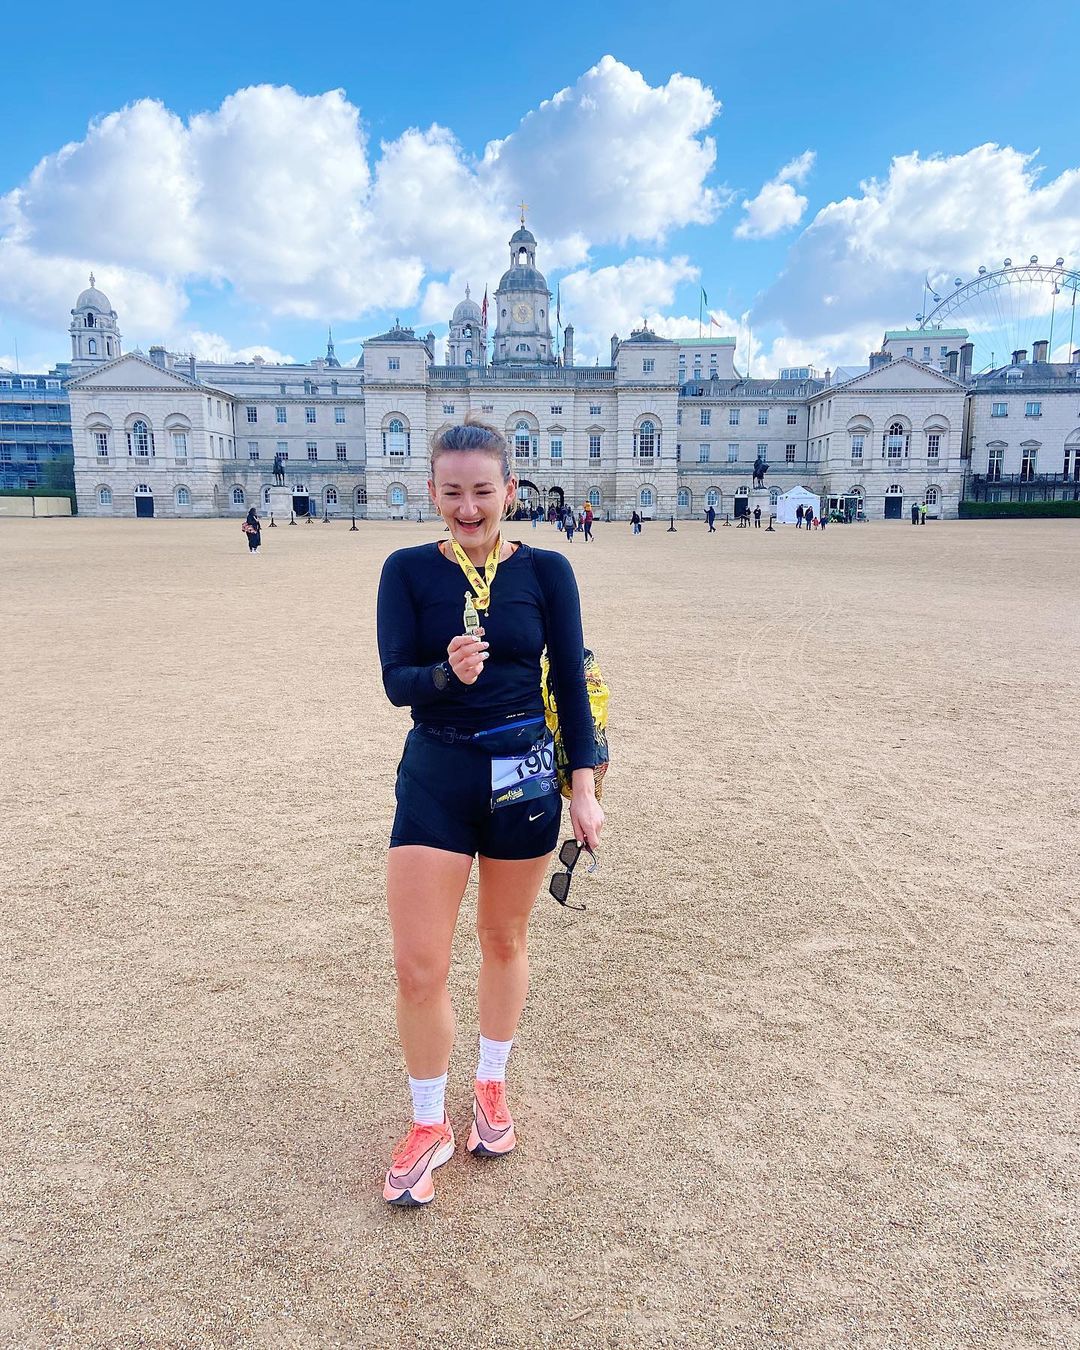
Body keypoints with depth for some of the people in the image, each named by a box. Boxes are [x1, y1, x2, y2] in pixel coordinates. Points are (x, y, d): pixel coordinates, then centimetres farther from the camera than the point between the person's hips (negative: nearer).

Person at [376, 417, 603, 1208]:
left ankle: (492, 1086, 43)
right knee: (418, 967, 0)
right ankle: (429, 1126, 26)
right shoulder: (409, 571, -3)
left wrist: (584, 790, -3)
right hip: (434, 778, 0)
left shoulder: (546, 572, -4)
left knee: (505, 942, 17)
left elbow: (571, 685, -1)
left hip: (525, 776, 0)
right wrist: (447, 674, -31)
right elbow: (395, 682, -10)